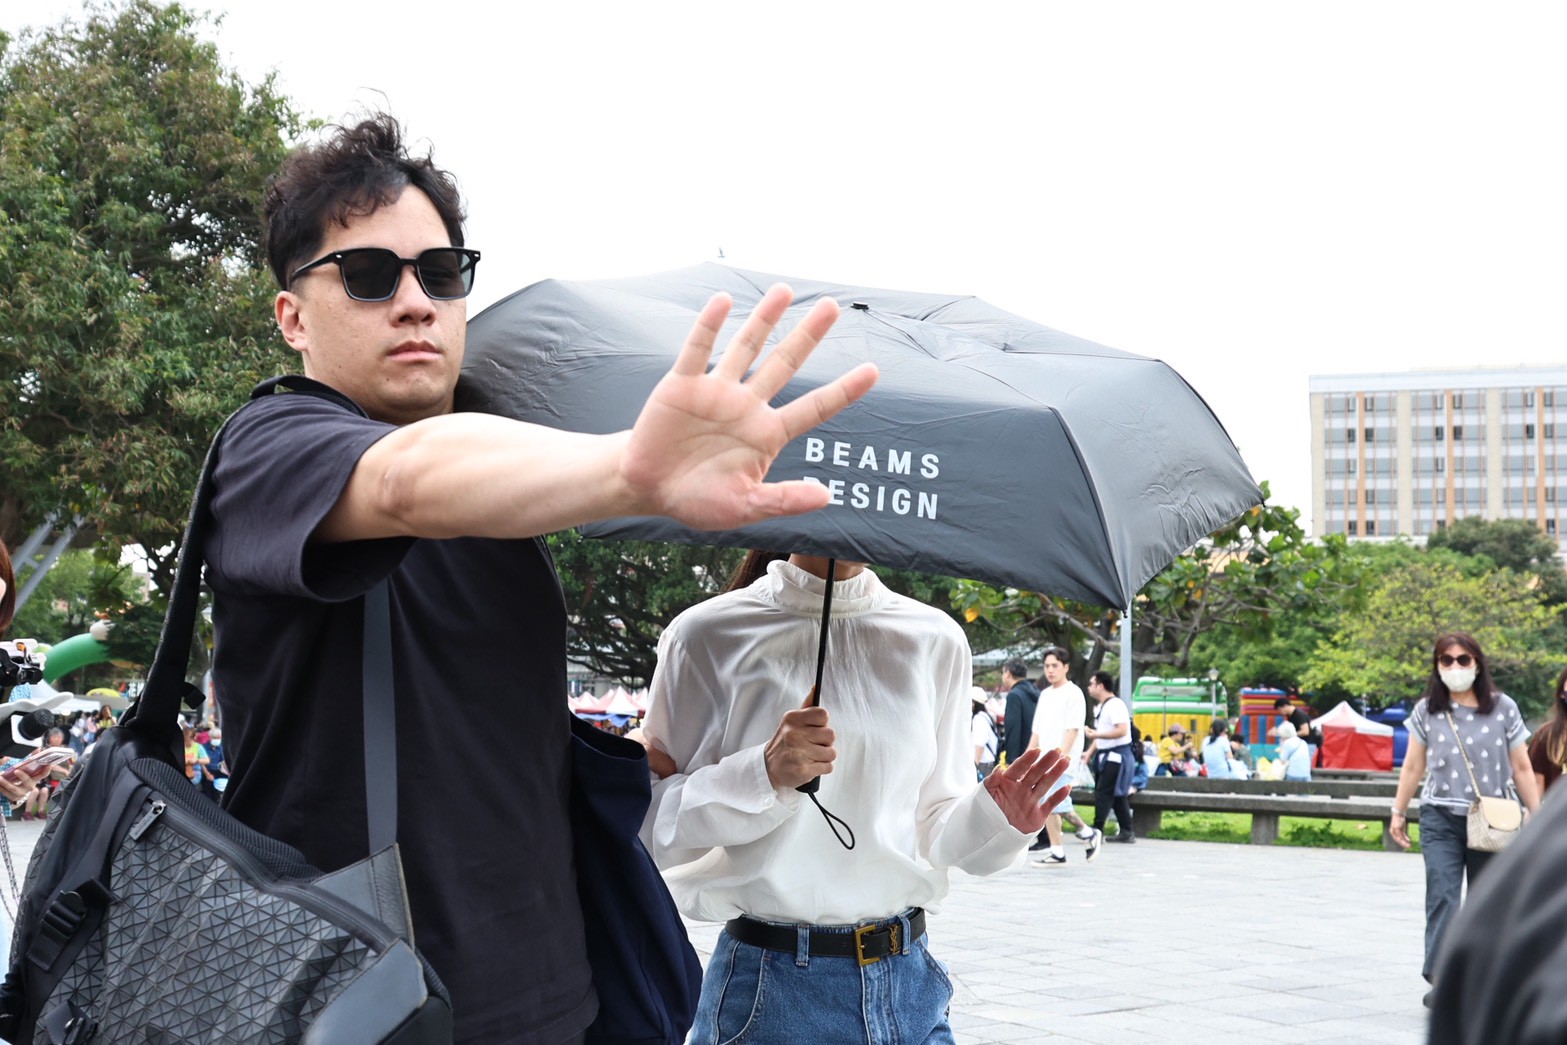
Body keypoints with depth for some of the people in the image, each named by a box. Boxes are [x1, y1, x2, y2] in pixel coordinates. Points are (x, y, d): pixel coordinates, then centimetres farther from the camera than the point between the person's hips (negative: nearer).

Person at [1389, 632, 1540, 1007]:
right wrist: (1398, 812, 11)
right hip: (1440, 820, 0)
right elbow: (1413, 767, 10)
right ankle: (1442, 981, -19)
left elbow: (1522, 769, 4)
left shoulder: (1503, 708, 0)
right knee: (1442, 897, -14)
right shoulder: (1426, 711, 1)